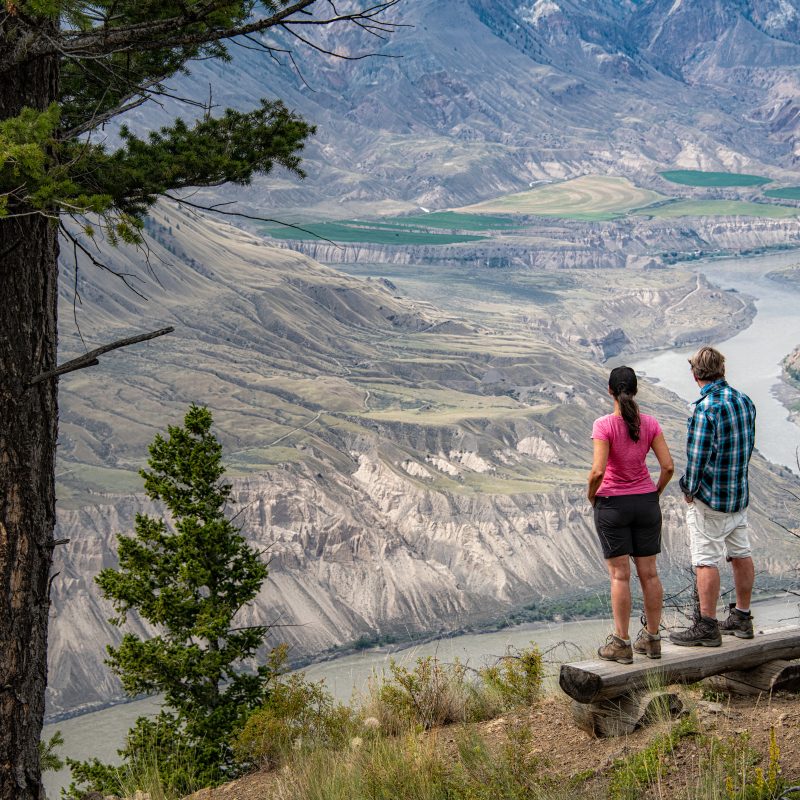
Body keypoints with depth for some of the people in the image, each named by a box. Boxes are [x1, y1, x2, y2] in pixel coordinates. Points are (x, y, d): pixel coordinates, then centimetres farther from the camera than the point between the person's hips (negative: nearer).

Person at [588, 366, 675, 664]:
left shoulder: (604, 425, -15)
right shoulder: (650, 423, -3)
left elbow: (598, 471, -22)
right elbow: (668, 466, -6)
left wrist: (591, 494, -3)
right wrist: (656, 491, 12)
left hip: (612, 505, -4)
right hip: (646, 504, 4)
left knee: (619, 574, 1)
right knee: (649, 572, 11)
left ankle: (621, 644, 3)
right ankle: (652, 639, 18)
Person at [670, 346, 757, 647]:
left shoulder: (705, 409, -20)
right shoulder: (745, 402, 3)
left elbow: (697, 456, -19)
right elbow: (748, 446, 11)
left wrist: (689, 490, -6)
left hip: (709, 498, -8)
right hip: (740, 493, 8)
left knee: (706, 561, -2)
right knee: (741, 554, 15)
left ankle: (707, 627, 2)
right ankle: (741, 618, 27)